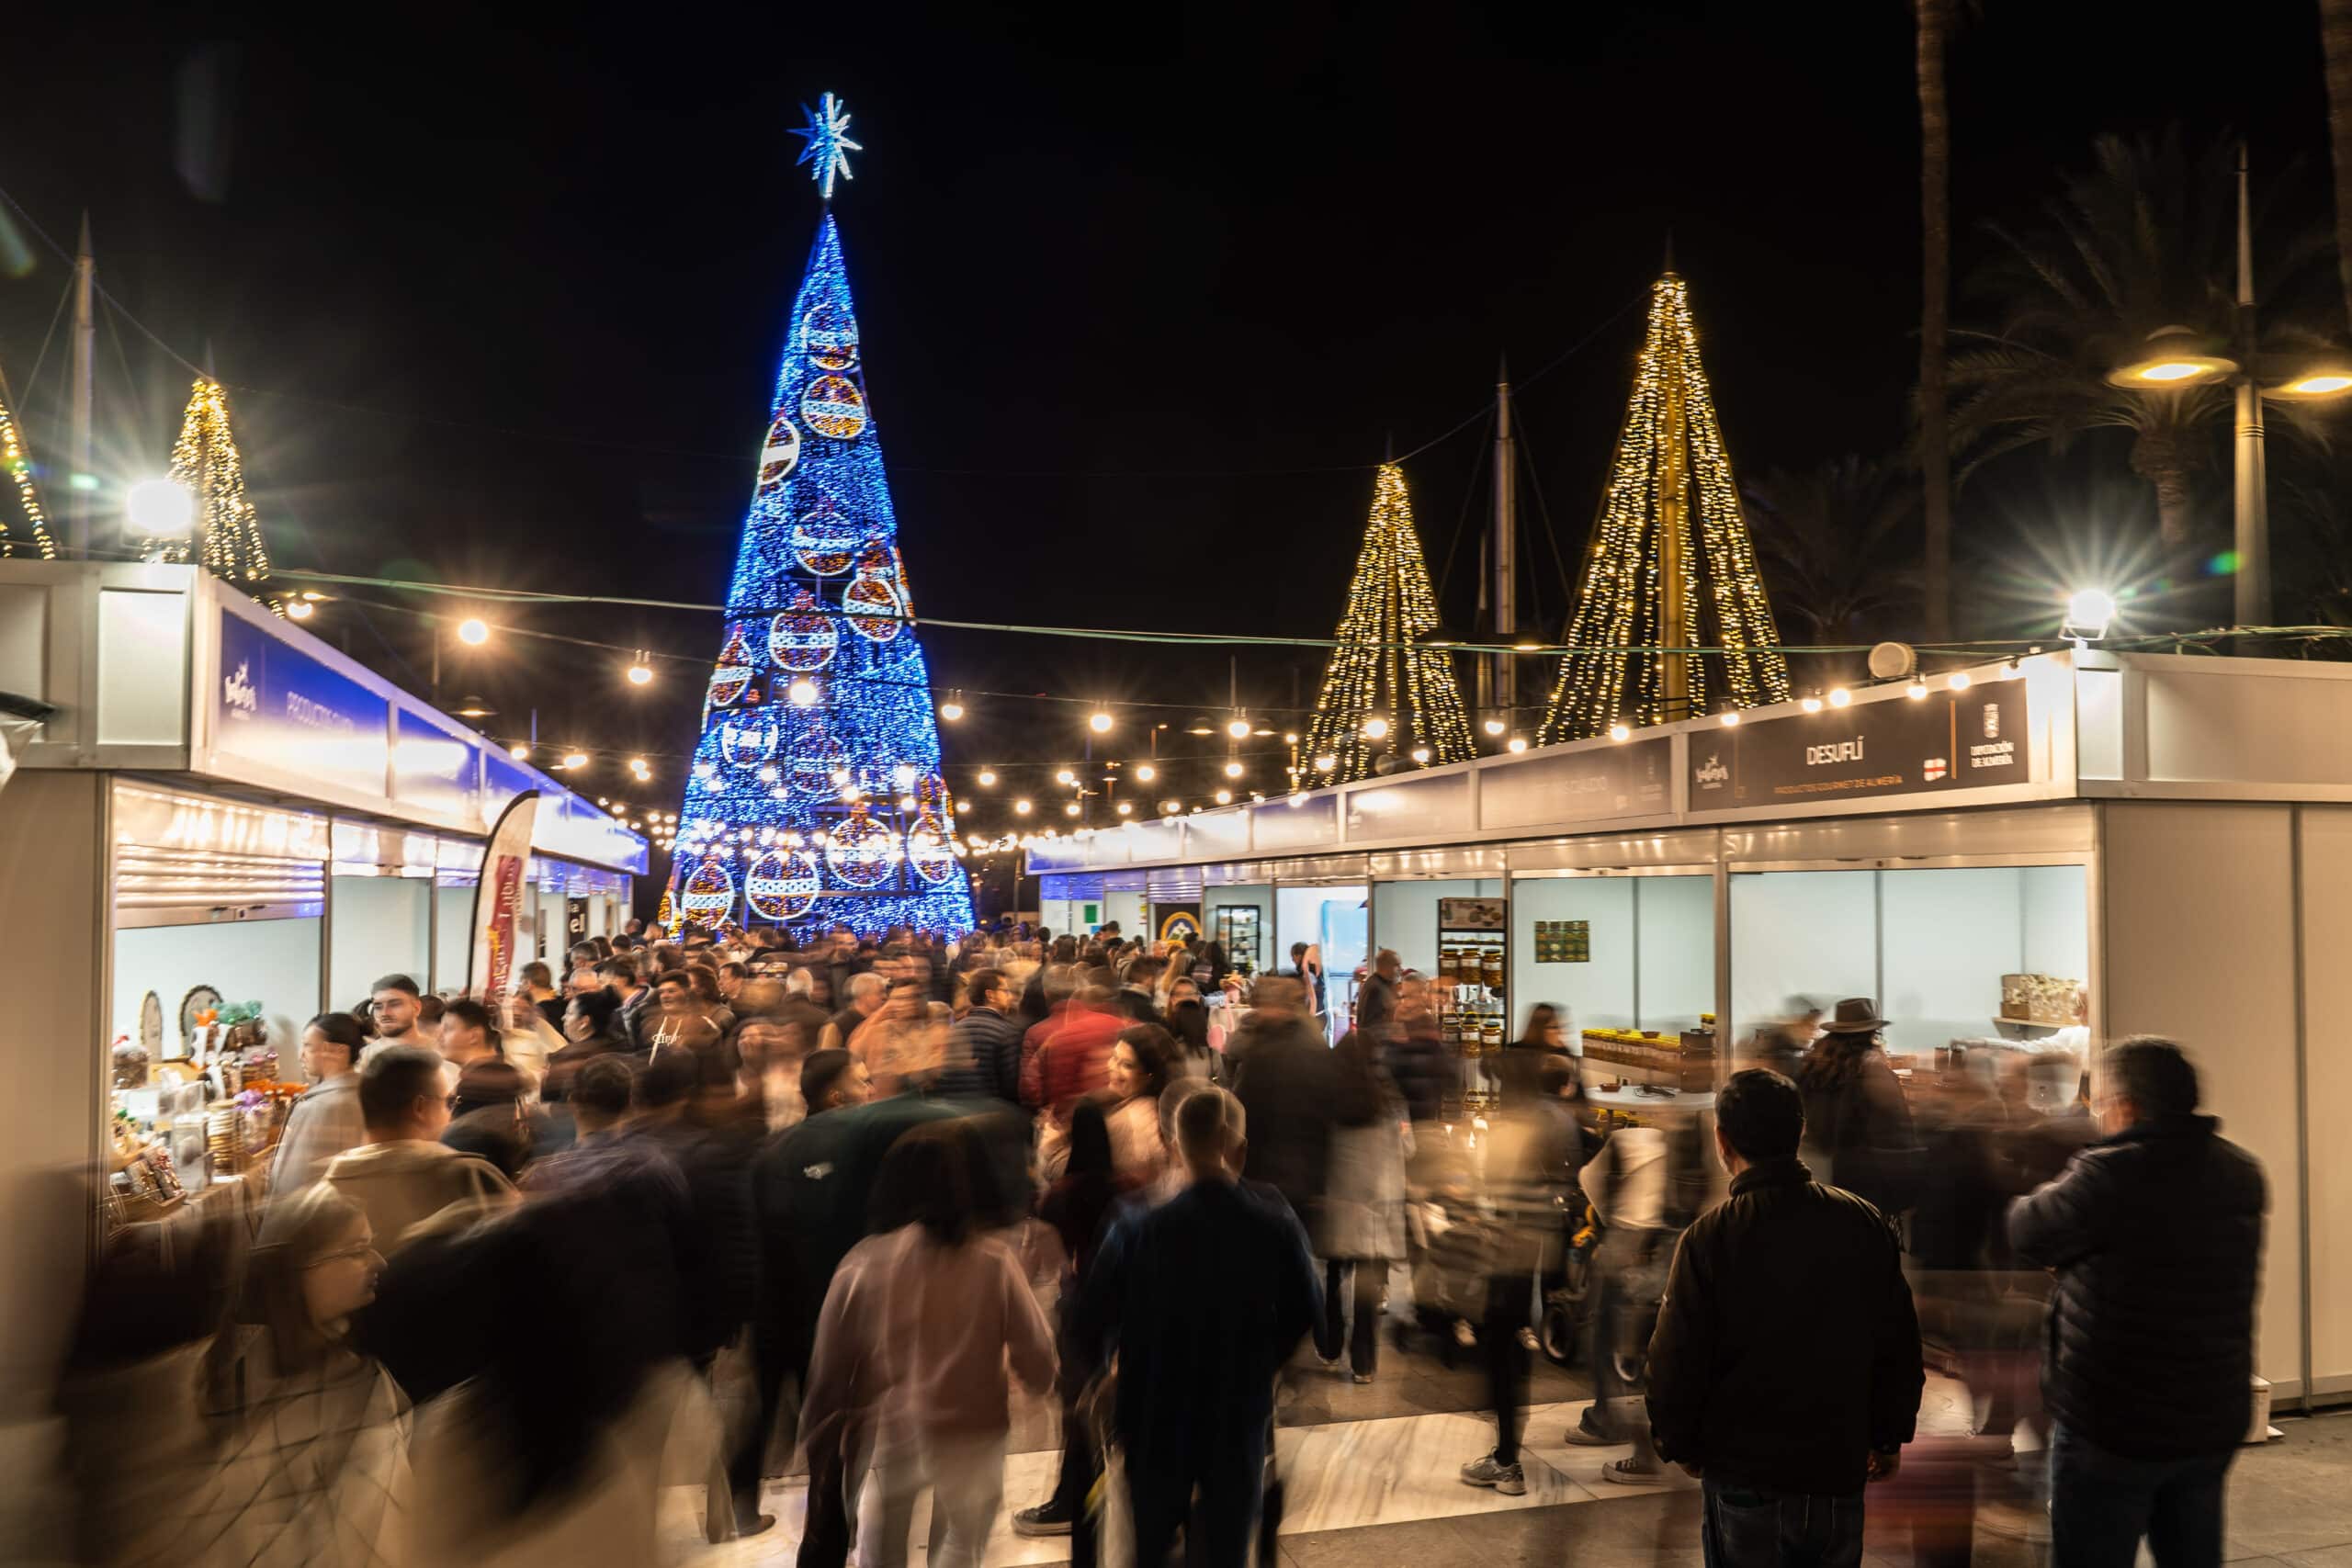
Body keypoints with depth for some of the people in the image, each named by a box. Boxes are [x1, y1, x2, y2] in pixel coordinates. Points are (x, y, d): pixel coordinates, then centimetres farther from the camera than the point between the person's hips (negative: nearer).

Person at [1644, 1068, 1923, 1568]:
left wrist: (1679, 1446, 3)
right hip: (1839, 1473, 3)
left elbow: (1675, 1363, -14)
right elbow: (1900, 1348, 2)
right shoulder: (1866, 1224, -6)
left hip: (1744, 1483, -3)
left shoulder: (1708, 1238, -18)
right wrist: (1889, 1437, 16)